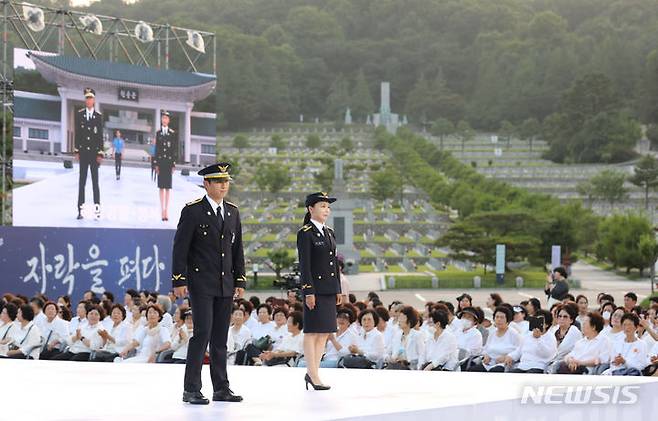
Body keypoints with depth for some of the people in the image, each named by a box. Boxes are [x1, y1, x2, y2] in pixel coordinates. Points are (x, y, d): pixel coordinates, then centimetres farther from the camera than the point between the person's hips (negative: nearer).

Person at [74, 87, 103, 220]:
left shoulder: (98, 116, 3)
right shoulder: (79, 114, 5)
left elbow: (101, 136, 2)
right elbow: (77, 133, 4)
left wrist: (100, 154, -3)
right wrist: (76, 151, -1)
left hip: (94, 152, -1)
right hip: (83, 151, 1)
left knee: (95, 181, 1)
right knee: (82, 181, 2)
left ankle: (97, 208, 3)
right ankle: (80, 209, 2)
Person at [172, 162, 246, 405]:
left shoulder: (232, 212, 12)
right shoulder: (193, 211, -6)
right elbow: (180, 247, -7)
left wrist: (240, 280, 11)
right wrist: (179, 280, -12)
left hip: (225, 285, 6)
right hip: (201, 284, -6)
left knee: (220, 337, 9)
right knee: (202, 333, -11)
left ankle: (221, 388, 14)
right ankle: (191, 390, -7)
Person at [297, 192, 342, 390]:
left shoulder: (329, 233, 15)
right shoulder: (305, 233, -8)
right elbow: (304, 264, -12)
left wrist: (338, 290, 14)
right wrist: (308, 291, -17)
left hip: (329, 290, 8)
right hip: (314, 288, -8)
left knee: (324, 333, 9)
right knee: (312, 332, -3)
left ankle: (311, 372, 16)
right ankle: (314, 377, -1)